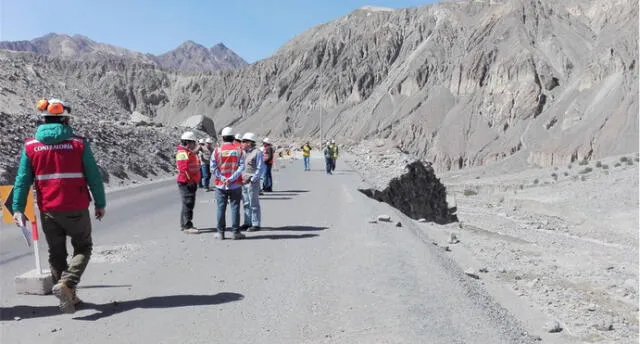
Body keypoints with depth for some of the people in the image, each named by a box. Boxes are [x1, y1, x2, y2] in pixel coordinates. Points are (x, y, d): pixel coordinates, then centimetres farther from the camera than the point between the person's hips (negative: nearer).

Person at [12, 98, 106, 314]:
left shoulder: (30, 146, 1)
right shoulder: (79, 143, -7)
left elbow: (22, 179, 0)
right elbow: (93, 176, -5)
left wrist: (18, 208, 3)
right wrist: (100, 203, 4)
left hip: (48, 211, 3)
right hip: (76, 209, -3)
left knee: (56, 253, 17)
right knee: (83, 248, 13)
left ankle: (67, 296, 23)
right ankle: (66, 284, -10)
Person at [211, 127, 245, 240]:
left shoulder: (217, 151, -2)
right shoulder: (239, 151, -1)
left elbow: (213, 168, -7)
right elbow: (241, 167, -10)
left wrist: (223, 179, -9)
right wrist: (231, 179, -14)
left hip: (221, 185, 0)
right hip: (236, 185, 0)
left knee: (221, 208, 6)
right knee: (235, 207, 5)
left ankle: (220, 232, 11)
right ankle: (235, 232, 7)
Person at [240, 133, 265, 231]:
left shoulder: (257, 152, -10)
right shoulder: (244, 152, 13)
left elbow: (261, 169, -12)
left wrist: (252, 180, -15)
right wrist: (240, 178, 10)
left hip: (252, 182, -8)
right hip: (243, 182, 8)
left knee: (254, 204, -2)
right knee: (246, 204, 13)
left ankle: (256, 224, 5)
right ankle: (248, 223, 22)